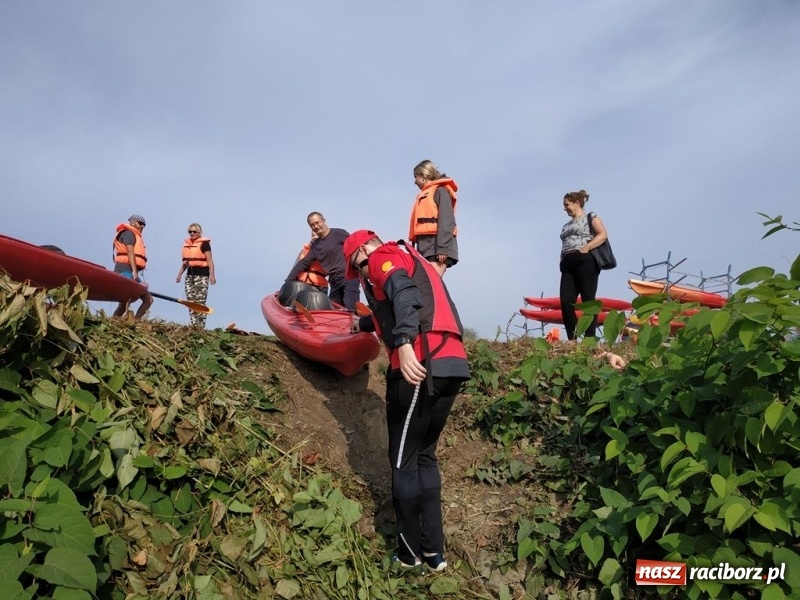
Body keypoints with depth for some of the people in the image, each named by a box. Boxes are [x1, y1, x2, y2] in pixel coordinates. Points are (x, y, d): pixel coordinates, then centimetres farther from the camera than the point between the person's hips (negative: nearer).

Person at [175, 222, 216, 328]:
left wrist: (212, 275, -19)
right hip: (190, 274, 7)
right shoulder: (187, 244, 15)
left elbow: (210, 260, -10)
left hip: (201, 274, -7)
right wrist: (179, 274, 19)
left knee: (200, 302, -12)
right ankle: (194, 326, 8)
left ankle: (201, 327, -11)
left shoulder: (204, 243, -5)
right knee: (191, 302, 4)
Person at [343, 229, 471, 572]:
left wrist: (404, 343, -31)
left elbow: (403, 293, -17)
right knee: (424, 456, 18)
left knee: (404, 460, 5)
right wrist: (364, 324, 66)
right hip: (451, 364, 9)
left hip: (421, 364, -9)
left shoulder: (383, 258, 6)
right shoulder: (411, 259, 32)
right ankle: (434, 552, 19)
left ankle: (411, 554, 14)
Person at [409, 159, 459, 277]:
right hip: (425, 246, 8)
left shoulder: (440, 191, 1)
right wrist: (415, 249, 15)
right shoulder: (423, 195, 26)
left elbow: (446, 221, -11)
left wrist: (442, 248, -21)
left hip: (438, 245, -8)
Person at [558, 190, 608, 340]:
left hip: (585, 261, -6)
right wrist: (562, 260, 10)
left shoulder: (590, 217, 9)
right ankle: (572, 340, -6)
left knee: (588, 300, -9)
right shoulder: (566, 225, 28)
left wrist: (585, 248, -14)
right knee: (566, 301, -7)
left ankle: (590, 339, -10)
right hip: (568, 265, 7)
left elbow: (603, 235, -4)